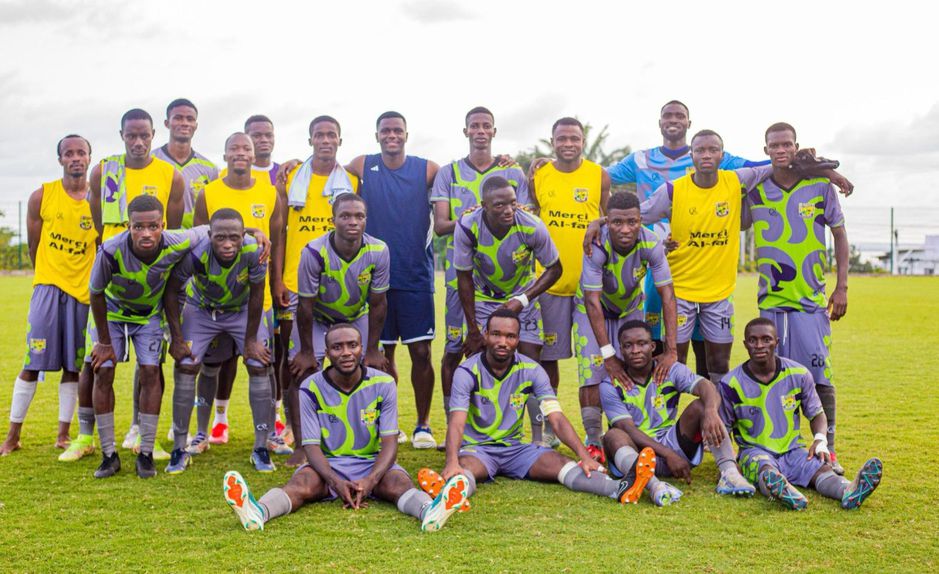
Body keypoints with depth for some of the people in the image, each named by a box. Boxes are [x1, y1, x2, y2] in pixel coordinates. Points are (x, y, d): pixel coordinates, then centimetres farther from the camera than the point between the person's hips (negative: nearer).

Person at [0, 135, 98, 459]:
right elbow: (33, 247, 8)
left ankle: (63, 435, 17)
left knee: (73, 365, 7)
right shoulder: (42, 197, 0)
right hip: (48, 286, -1)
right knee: (33, 363, -1)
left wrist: (94, 282, 6)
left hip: (83, 290, 1)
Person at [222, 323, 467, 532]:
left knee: (399, 483, -32)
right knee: (300, 484, -32)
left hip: (373, 463, 0)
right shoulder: (311, 389, -6)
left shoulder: (383, 385, -5)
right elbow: (312, 446, -9)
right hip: (328, 465, 0)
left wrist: (371, 480, -27)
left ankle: (430, 511, -63)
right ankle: (257, 512, -61)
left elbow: (389, 442, -7)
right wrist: (336, 482, -28)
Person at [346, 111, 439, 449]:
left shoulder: (427, 170, 1)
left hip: (416, 275, -1)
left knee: (421, 352, -2)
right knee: (382, 353, 8)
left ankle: (423, 425, 12)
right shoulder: (362, 167, 4)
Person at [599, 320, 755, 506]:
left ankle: (729, 473, -36)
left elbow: (706, 387, -19)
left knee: (701, 406, -19)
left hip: (673, 445, 2)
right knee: (613, 436, -34)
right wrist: (668, 454, -28)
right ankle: (652, 484, -61)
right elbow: (628, 429, -16)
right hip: (637, 452, -2)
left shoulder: (671, 370, 0)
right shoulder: (611, 385, -5)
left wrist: (711, 411, -44)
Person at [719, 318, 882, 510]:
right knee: (765, 468, -38)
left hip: (793, 450, 3)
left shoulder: (798, 375, 2)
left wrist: (820, 439, -9)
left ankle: (849, 491, -61)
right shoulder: (732, 383, -5)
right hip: (755, 451, -3)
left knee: (821, 467, -30)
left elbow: (816, 413, 12)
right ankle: (782, 492, -72)